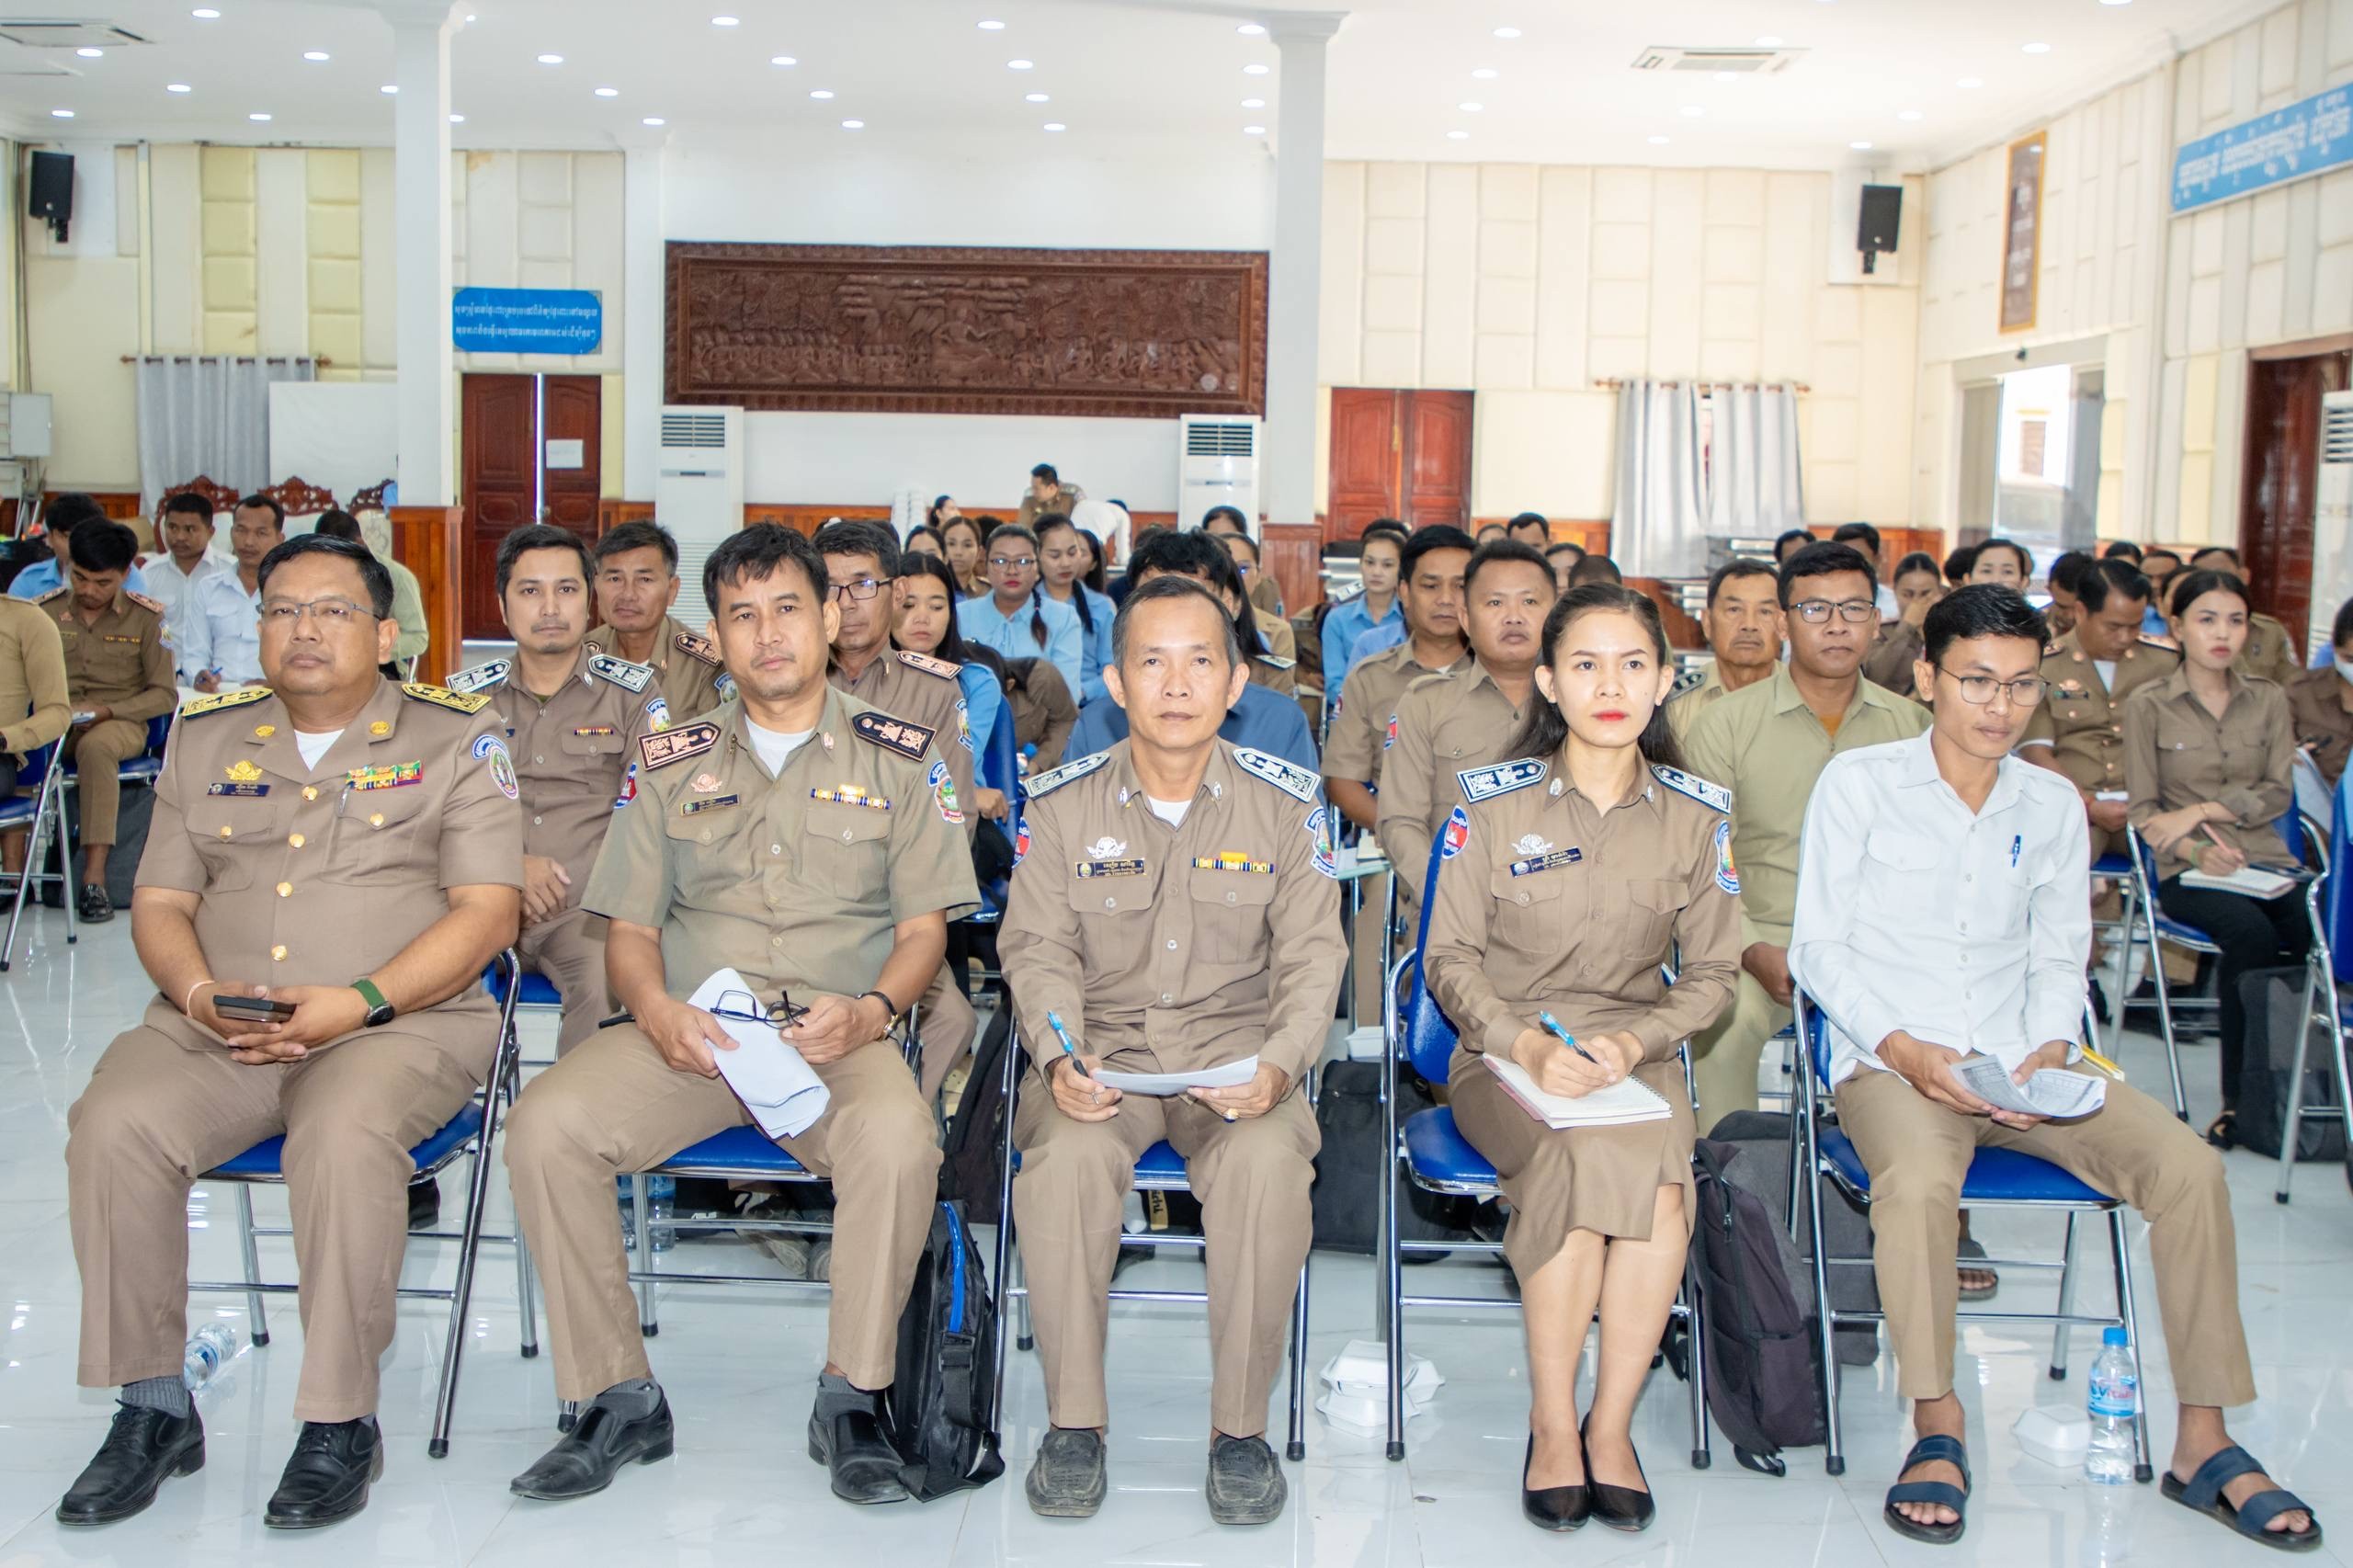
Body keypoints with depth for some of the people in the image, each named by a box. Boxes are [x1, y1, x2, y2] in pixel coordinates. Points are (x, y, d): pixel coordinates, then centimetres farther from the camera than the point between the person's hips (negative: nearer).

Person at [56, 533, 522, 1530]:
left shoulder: (455, 738, 6)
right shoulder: (205, 739, 18)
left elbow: (487, 909, -3)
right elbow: (160, 902, 15)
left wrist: (357, 1002, -16)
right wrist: (200, 990, -8)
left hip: (399, 1025, -4)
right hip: (215, 1029, 4)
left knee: (344, 1136, -35)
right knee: (112, 1126, -25)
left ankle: (341, 1423, -20)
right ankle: (153, 1409, -9)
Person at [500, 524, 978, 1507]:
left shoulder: (898, 756, 12)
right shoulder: (670, 763, 18)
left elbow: (923, 924, 8)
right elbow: (630, 928, 14)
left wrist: (871, 1008, -13)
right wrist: (656, 1009, -9)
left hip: (837, 1036, -2)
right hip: (688, 1031, 2)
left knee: (897, 1138, -36)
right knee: (546, 1124, -26)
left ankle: (851, 1398, -15)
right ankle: (618, 1397, -10)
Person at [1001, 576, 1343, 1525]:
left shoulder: (1286, 804, 2)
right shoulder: (1061, 805, 3)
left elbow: (1310, 960, 2)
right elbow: (1039, 951, 2)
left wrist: (1278, 1066, -17)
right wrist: (1060, 1060, -18)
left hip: (1238, 1047, 0)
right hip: (1103, 1048, 1)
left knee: (1266, 1162, -32)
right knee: (1064, 1157, -32)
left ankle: (1240, 1426, -14)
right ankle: (1073, 1421, -13)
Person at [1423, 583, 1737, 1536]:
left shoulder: (1695, 816, 4)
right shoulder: (1494, 803, -2)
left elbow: (1711, 973, 7)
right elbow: (1450, 959, 0)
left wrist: (1635, 1040, -13)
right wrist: (1527, 1043, -17)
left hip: (1637, 1052, 2)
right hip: (1504, 1049, -2)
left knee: (1654, 1178, -31)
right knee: (1584, 1161, -33)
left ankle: (1611, 1424, -13)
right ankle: (1554, 1425, -16)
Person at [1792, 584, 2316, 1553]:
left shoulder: (2052, 805, 13)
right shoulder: (1859, 784, 0)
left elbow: (2058, 955, 15)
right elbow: (1818, 948, -2)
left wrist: (2051, 1048, -6)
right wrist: (1902, 1048, -15)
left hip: (2023, 1063, 4)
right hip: (1890, 1062, -4)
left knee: (2188, 1166, -19)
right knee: (1917, 1178, -37)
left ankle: (2203, 1441, -8)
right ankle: (1936, 1427, -20)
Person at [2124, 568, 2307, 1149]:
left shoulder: (2269, 701, 14)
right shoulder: (2148, 705, 4)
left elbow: (2279, 792, 5)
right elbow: (2142, 809, 0)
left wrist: (2202, 810, -9)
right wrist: (2196, 851, -17)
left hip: (2266, 860, 3)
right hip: (2187, 869, -3)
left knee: (2319, 927, -30)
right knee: (2250, 930, -34)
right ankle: (2240, 1096, -23)